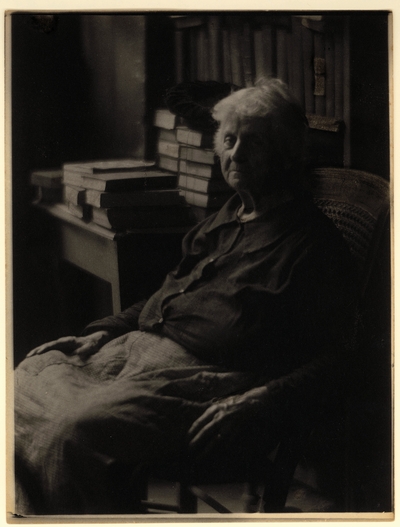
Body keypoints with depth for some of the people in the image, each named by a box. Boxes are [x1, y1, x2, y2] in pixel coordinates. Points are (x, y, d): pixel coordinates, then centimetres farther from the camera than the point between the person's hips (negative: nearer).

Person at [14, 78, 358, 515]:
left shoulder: (314, 244, -1)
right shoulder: (223, 221, 25)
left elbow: (331, 363, -8)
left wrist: (259, 405, -24)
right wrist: (103, 331, 17)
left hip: (202, 374, -9)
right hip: (138, 345, 9)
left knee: (74, 433, -30)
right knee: (32, 371, -12)